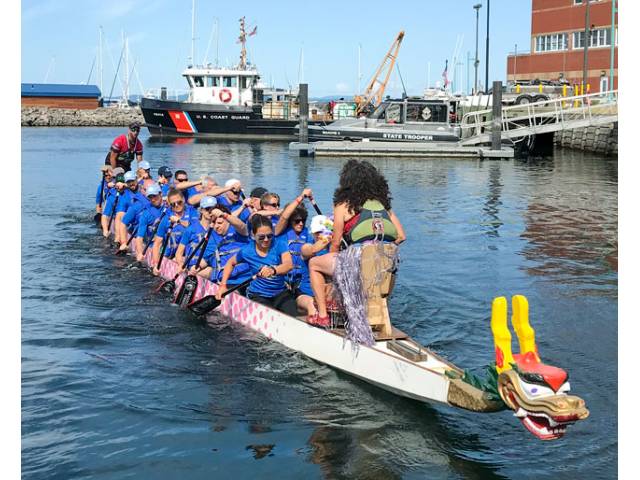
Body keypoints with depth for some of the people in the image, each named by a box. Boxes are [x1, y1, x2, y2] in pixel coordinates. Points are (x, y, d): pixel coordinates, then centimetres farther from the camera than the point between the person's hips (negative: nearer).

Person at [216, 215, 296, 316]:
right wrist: (223, 285, 6)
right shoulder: (247, 251, -5)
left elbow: (289, 264, -28)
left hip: (281, 293, 1)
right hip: (258, 295, -1)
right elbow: (230, 263, 15)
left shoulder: (279, 245, -9)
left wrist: (273, 270, -49)